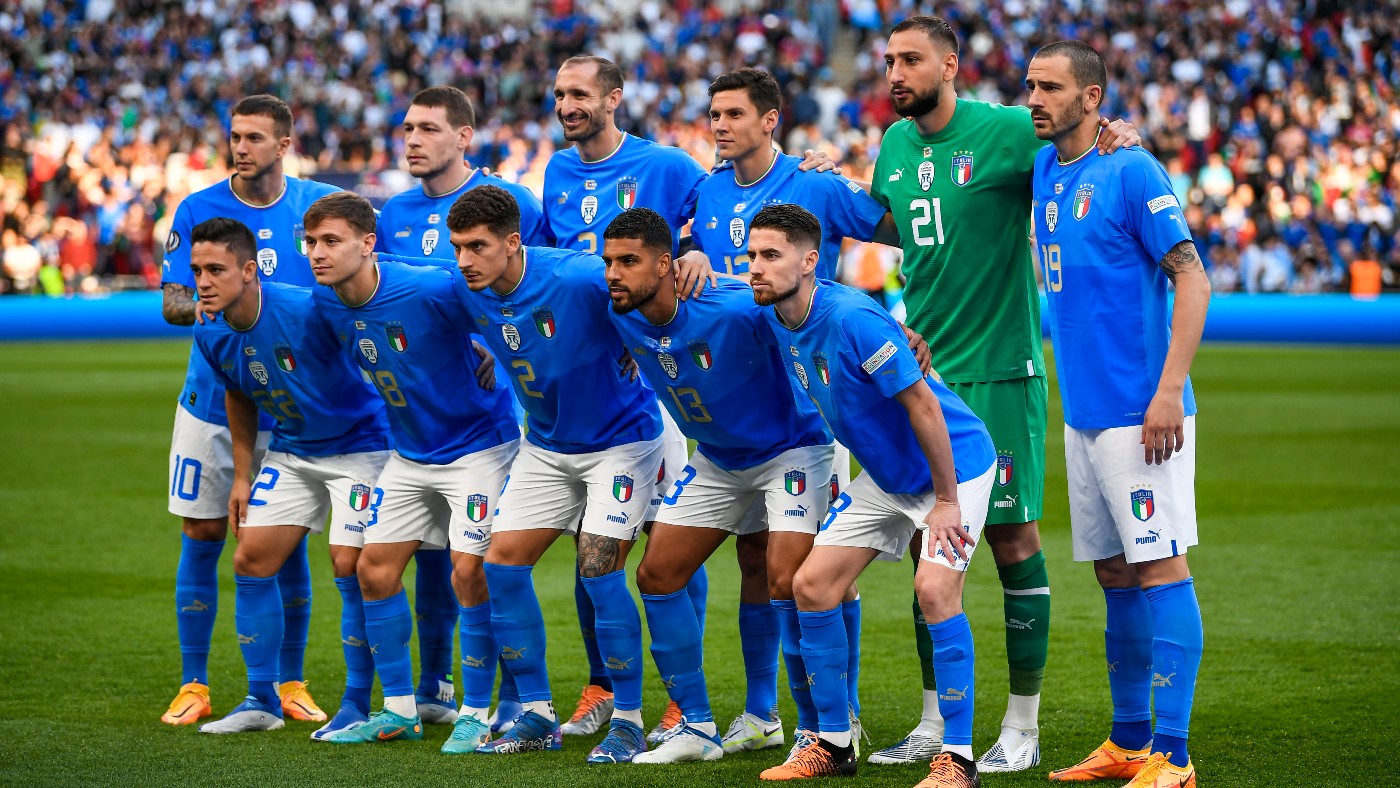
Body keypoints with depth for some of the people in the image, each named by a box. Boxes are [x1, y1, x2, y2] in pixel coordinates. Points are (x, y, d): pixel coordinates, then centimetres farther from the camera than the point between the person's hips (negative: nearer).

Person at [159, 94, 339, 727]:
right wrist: (199, 306, -27)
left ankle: (291, 685, 16)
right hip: (211, 403, 0)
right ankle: (193, 686, 10)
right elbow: (170, 301, -5)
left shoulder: (320, 205, 0)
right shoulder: (198, 210, -2)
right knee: (202, 537, 1)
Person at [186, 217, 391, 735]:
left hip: (358, 443, -7)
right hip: (291, 451, 7)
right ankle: (262, 701, 13)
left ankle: (357, 703, -1)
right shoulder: (211, 335, -8)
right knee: (251, 560, 1)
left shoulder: (307, 310, -30)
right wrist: (242, 475, 12)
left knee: (349, 565, -14)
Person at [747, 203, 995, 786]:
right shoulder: (777, 318, -6)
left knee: (935, 587, -24)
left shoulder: (852, 319, -29)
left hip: (955, 462, -9)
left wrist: (946, 501, -22)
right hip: (884, 474, 9)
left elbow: (923, 404, -25)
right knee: (811, 585, 1)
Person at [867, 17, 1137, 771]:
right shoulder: (894, 144, 10)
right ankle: (937, 719, 19)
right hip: (921, 375, 6)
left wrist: (1123, 136, -24)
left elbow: (1087, 144, -3)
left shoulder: (1007, 131, -9)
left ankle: (1023, 726, 7)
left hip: (998, 372, -6)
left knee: (1013, 539, -2)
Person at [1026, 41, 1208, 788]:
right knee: (1114, 574, 12)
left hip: (1140, 410, -8)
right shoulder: (1045, 171, 12)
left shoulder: (1132, 172, -10)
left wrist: (1169, 391, -20)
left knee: (1160, 567, -7)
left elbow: (1192, 279, -13)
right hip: (1083, 411, 8)